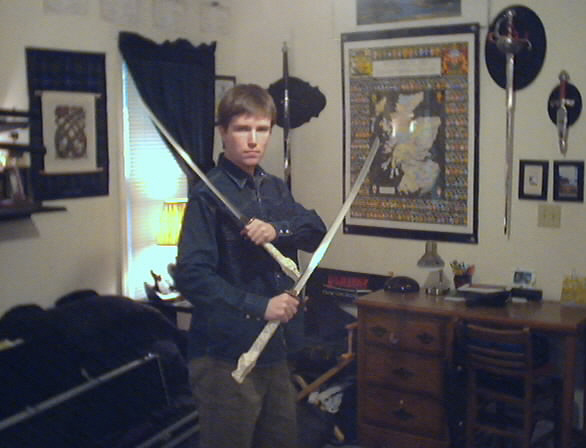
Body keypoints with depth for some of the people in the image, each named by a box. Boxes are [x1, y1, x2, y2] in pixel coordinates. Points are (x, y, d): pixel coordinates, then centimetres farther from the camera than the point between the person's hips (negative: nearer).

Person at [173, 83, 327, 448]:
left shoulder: (275, 188, 12)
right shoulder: (209, 195, -13)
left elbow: (317, 232, -1)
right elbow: (191, 275, -21)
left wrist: (278, 230, -19)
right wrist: (259, 306, -24)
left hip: (275, 350, 7)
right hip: (226, 357, -7)